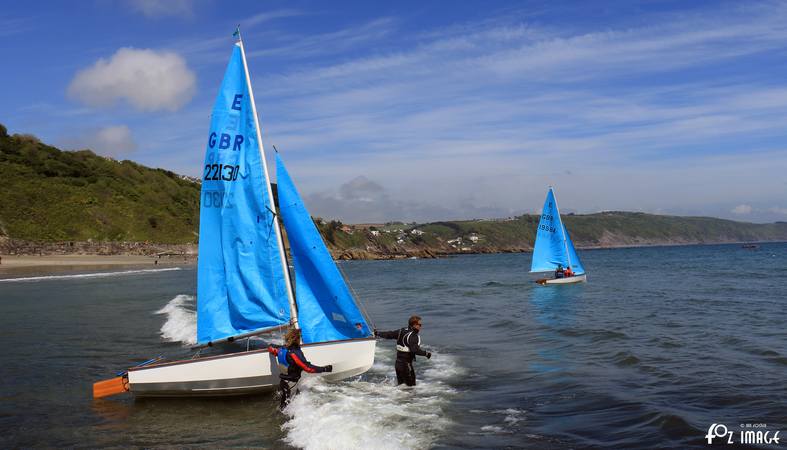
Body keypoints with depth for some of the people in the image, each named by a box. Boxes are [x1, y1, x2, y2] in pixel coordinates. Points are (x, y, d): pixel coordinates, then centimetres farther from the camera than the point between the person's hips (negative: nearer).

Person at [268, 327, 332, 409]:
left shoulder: (282, 349, -3)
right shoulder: (294, 353, -26)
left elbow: (270, 348, 17)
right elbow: (307, 367, -29)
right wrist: (324, 369, -25)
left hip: (282, 381, 8)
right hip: (290, 384, -8)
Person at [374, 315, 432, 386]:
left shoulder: (401, 331, 7)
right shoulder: (413, 336, -17)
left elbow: (389, 334, 14)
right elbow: (415, 350, -29)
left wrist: (378, 333, 26)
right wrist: (426, 353, -20)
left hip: (398, 363, 9)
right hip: (406, 364, -9)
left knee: (400, 384, 18)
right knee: (411, 385, -4)